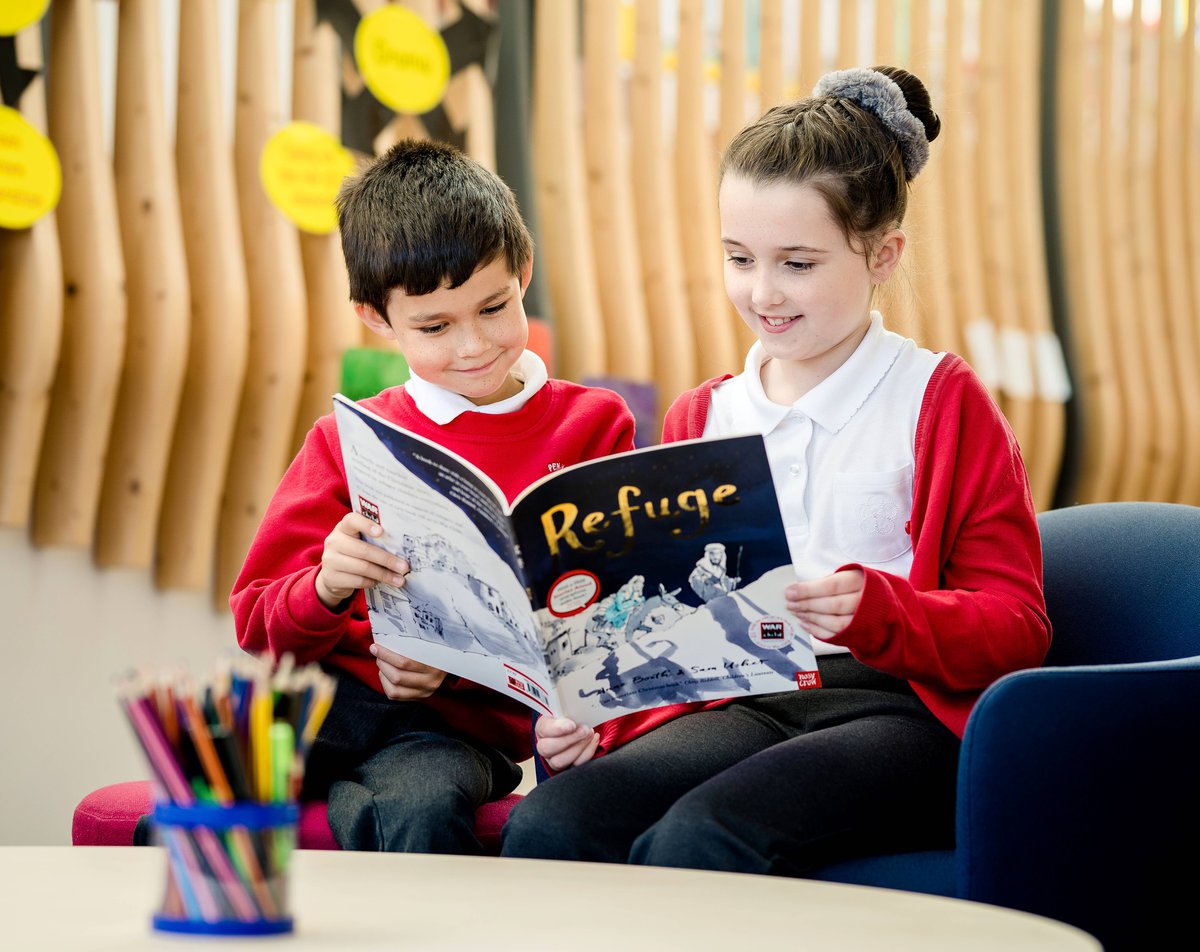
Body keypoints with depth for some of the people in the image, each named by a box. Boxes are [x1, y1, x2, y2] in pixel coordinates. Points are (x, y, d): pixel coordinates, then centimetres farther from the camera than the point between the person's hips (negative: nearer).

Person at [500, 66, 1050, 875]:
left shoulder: (942, 402, 4)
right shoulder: (700, 417, 20)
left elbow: (1016, 627, -2)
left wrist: (874, 610, -21)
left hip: (901, 707, -5)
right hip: (741, 705, 5)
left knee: (692, 842, -35)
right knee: (546, 826, -26)